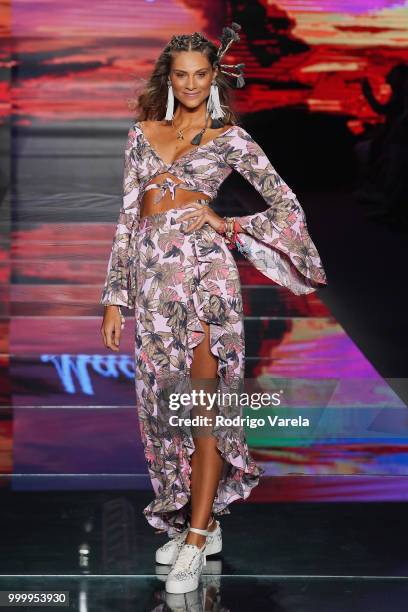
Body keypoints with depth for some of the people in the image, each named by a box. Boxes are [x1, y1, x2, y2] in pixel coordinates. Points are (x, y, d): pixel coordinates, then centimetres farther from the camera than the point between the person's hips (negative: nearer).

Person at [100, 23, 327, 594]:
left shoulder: (231, 136, 6)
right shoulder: (143, 133, 15)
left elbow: (287, 206, 7)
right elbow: (127, 217, 13)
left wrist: (227, 223, -4)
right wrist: (116, 296, 9)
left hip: (205, 267, -4)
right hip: (152, 270, 4)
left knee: (202, 400, -9)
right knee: (166, 398, 7)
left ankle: (196, 538, -5)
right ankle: (197, 519, 20)